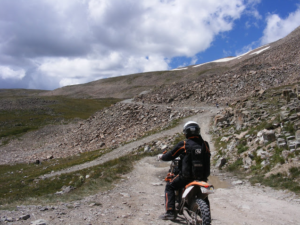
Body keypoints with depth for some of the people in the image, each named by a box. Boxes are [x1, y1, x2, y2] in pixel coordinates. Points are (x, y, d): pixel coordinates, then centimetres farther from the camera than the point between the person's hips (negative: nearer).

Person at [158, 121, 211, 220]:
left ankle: (170, 211, 3)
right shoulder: (205, 144, 3)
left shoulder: (183, 144, -8)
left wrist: (161, 156, 22)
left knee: (169, 186, 14)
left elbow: (170, 155, 1)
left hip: (187, 176, -4)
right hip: (203, 177, 5)